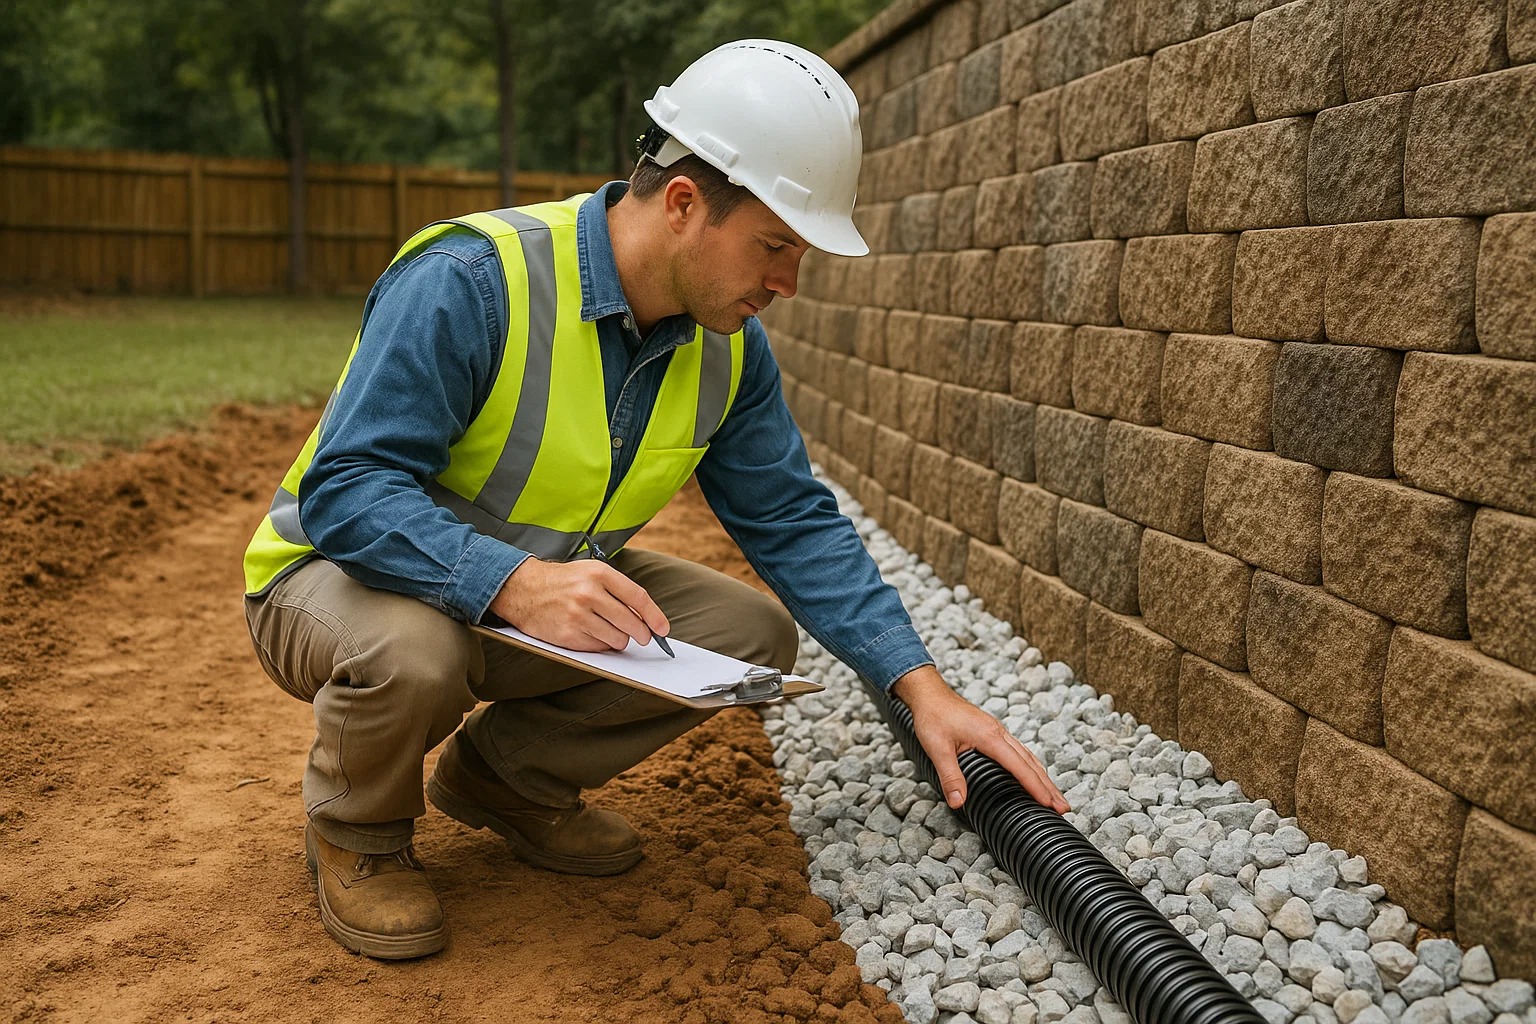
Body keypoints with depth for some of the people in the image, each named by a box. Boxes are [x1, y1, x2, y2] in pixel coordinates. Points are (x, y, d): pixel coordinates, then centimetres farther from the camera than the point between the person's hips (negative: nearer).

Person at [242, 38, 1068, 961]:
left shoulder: (729, 347, -7)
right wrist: (515, 582, -47)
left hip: (545, 591, 6)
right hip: (343, 571, -6)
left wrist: (924, 686, -13)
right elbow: (346, 493, -32)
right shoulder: (470, 282, -29)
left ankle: (507, 774, 9)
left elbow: (795, 523, -4)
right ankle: (355, 831, -3)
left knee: (752, 633, -10)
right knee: (411, 648, -39)